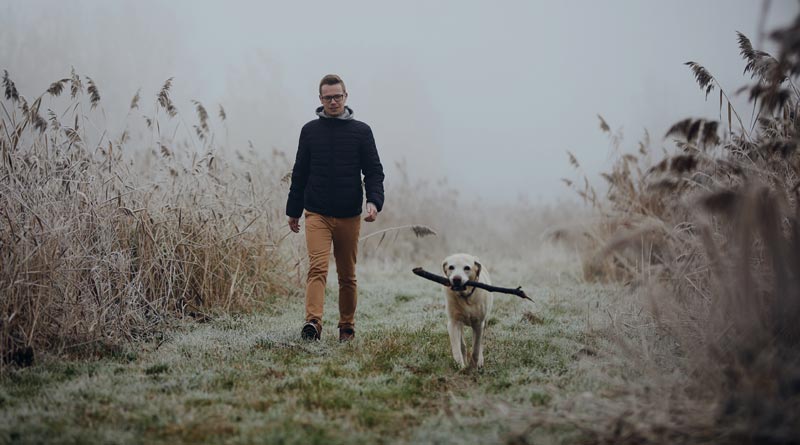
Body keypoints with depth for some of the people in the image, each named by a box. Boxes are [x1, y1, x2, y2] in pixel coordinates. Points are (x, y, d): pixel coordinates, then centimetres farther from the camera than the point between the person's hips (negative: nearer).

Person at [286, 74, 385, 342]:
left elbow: (374, 170, 2)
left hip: (349, 216, 1)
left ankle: (347, 327, 19)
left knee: (347, 276, 8)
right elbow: (300, 173, 13)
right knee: (317, 267, -16)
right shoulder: (310, 130, 8)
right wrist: (293, 211, 14)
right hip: (317, 214, 0)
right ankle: (313, 323, -27)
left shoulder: (361, 131, 5)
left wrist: (374, 201, -15)